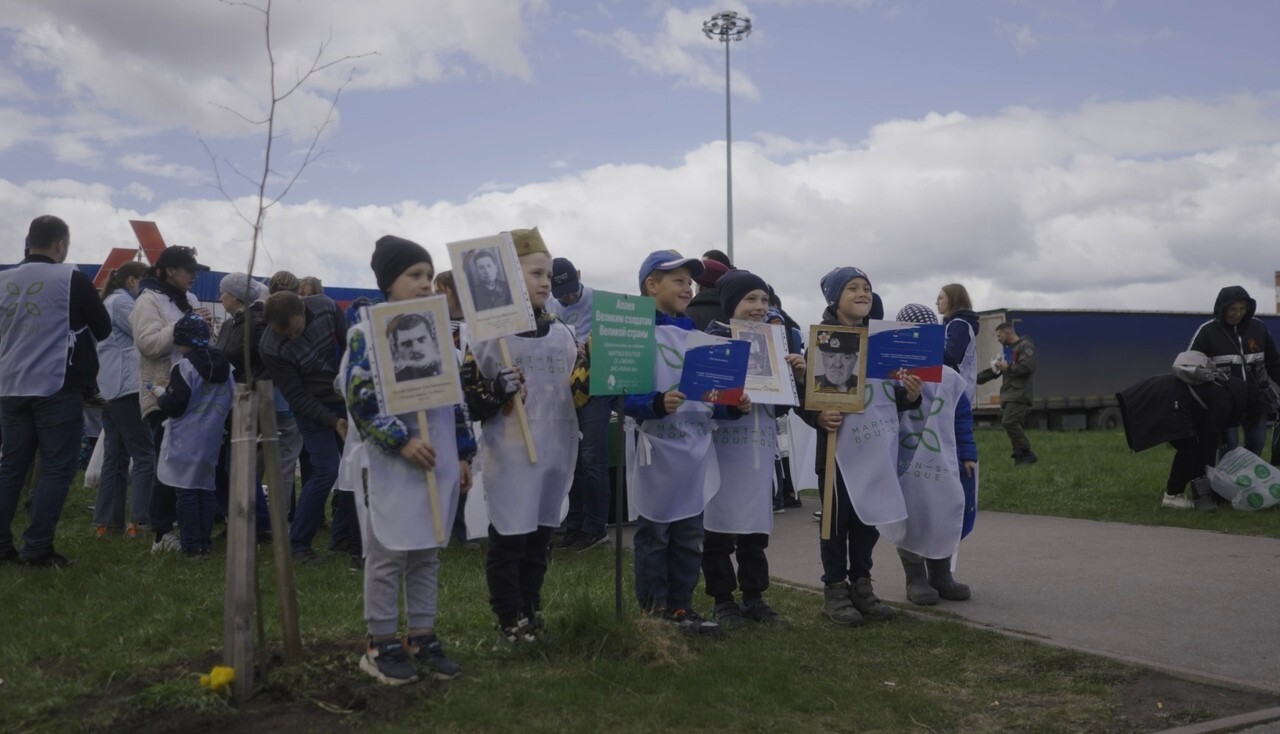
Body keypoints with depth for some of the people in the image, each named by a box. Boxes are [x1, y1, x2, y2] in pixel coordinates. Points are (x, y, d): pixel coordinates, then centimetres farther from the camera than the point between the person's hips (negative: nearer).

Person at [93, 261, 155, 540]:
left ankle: (106, 520, 12)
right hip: (126, 387, -10)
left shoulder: (110, 302, 24)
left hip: (110, 389, 10)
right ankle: (140, 520, -13)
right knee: (144, 454, -9)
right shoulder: (122, 302, -6)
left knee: (115, 456, 10)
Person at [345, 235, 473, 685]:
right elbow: (359, 397, -14)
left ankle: (422, 636, 22)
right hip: (390, 466, -6)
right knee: (388, 555, 2)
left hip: (438, 462, 6)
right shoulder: (367, 333, -7)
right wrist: (402, 441, -21)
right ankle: (381, 644, 14)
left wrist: (463, 454, 14)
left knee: (428, 553, 12)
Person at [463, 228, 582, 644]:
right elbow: (468, 404, -7)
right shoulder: (488, 336, -8)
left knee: (540, 539, 15)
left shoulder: (562, 335, 10)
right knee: (508, 542, 2)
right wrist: (497, 392, -25)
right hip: (511, 459, -5)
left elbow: (578, 393, 20)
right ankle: (511, 622, 15)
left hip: (556, 455, 6)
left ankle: (531, 613, 29)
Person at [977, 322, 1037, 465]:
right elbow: (994, 371, 28)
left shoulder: (1025, 347, -4)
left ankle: (1027, 454, -14)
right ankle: (1021, 458, 6)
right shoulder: (1008, 349, 25)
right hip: (1008, 395, 9)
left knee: (1009, 422, -19)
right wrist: (976, 378, 20)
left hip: (1019, 395, -9)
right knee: (1015, 426, 5)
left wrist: (1007, 368, -9)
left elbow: (1027, 367, -21)